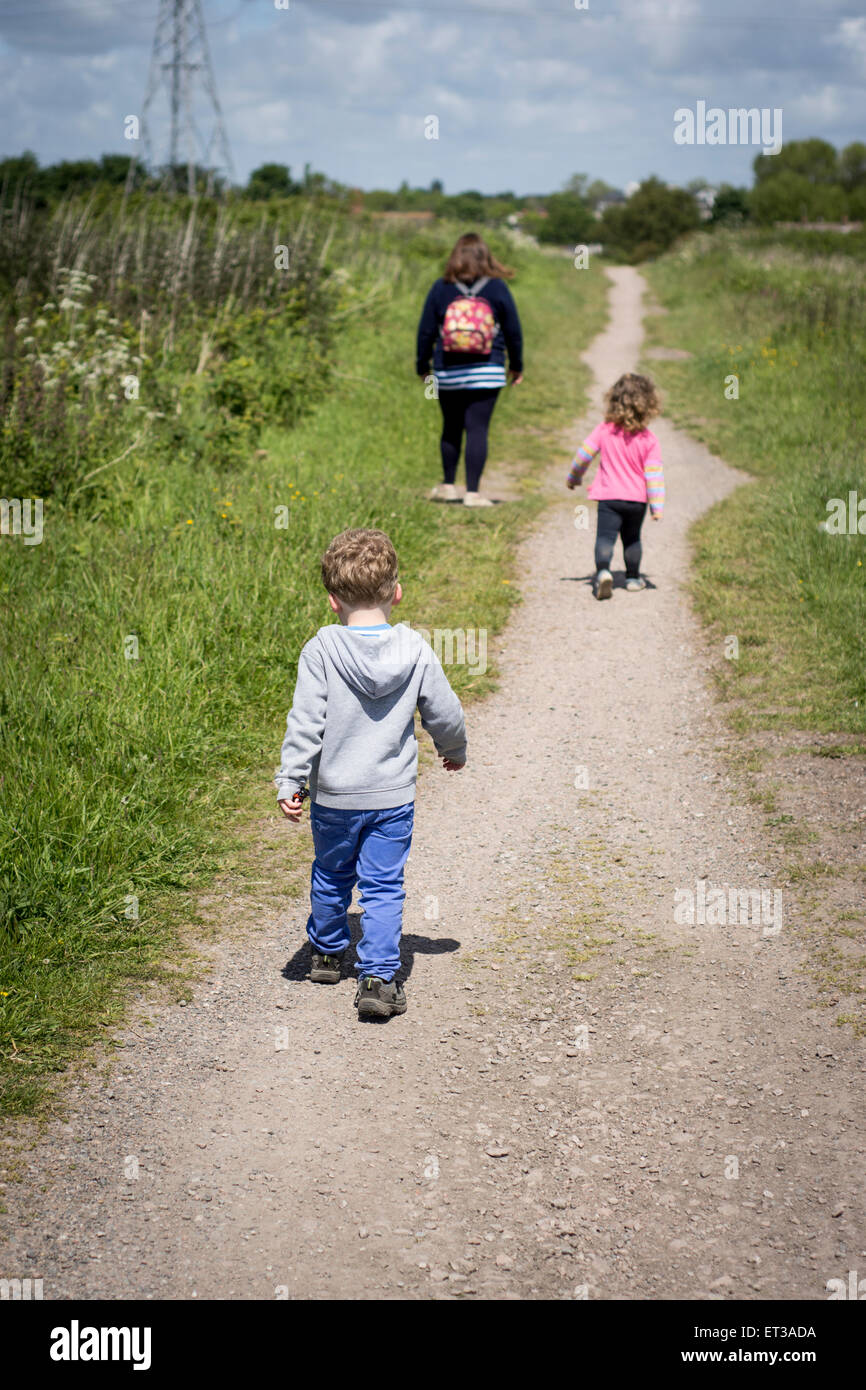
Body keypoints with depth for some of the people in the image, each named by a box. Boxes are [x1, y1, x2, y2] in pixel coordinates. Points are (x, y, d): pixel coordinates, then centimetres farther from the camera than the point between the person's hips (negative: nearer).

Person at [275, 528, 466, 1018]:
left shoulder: (320, 651, -13)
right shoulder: (416, 651, -8)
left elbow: (306, 722, -14)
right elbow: (445, 714, 2)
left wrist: (291, 782, -7)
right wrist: (455, 751, 21)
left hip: (334, 795, 0)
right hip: (394, 795, 0)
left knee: (331, 877, 21)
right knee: (384, 886, 7)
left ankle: (328, 954, 40)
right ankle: (380, 978, -1)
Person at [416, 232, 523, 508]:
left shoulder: (441, 289, -1)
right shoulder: (498, 289, -2)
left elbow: (426, 331, 3)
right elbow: (513, 331, 4)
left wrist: (422, 365, 16)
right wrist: (516, 366, 17)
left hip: (448, 373, 2)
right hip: (487, 372, -1)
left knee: (451, 428, 16)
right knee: (477, 429, -2)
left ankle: (447, 486, 23)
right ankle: (472, 492, -5)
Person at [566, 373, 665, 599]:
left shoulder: (604, 430, -8)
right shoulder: (648, 439, -8)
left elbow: (584, 455, -1)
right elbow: (654, 474, -10)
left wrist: (573, 477, 17)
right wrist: (657, 506, -6)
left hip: (609, 497, -2)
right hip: (637, 499, 2)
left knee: (605, 537, -7)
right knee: (632, 539, 19)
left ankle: (603, 571, -31)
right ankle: (633, 578, 29)